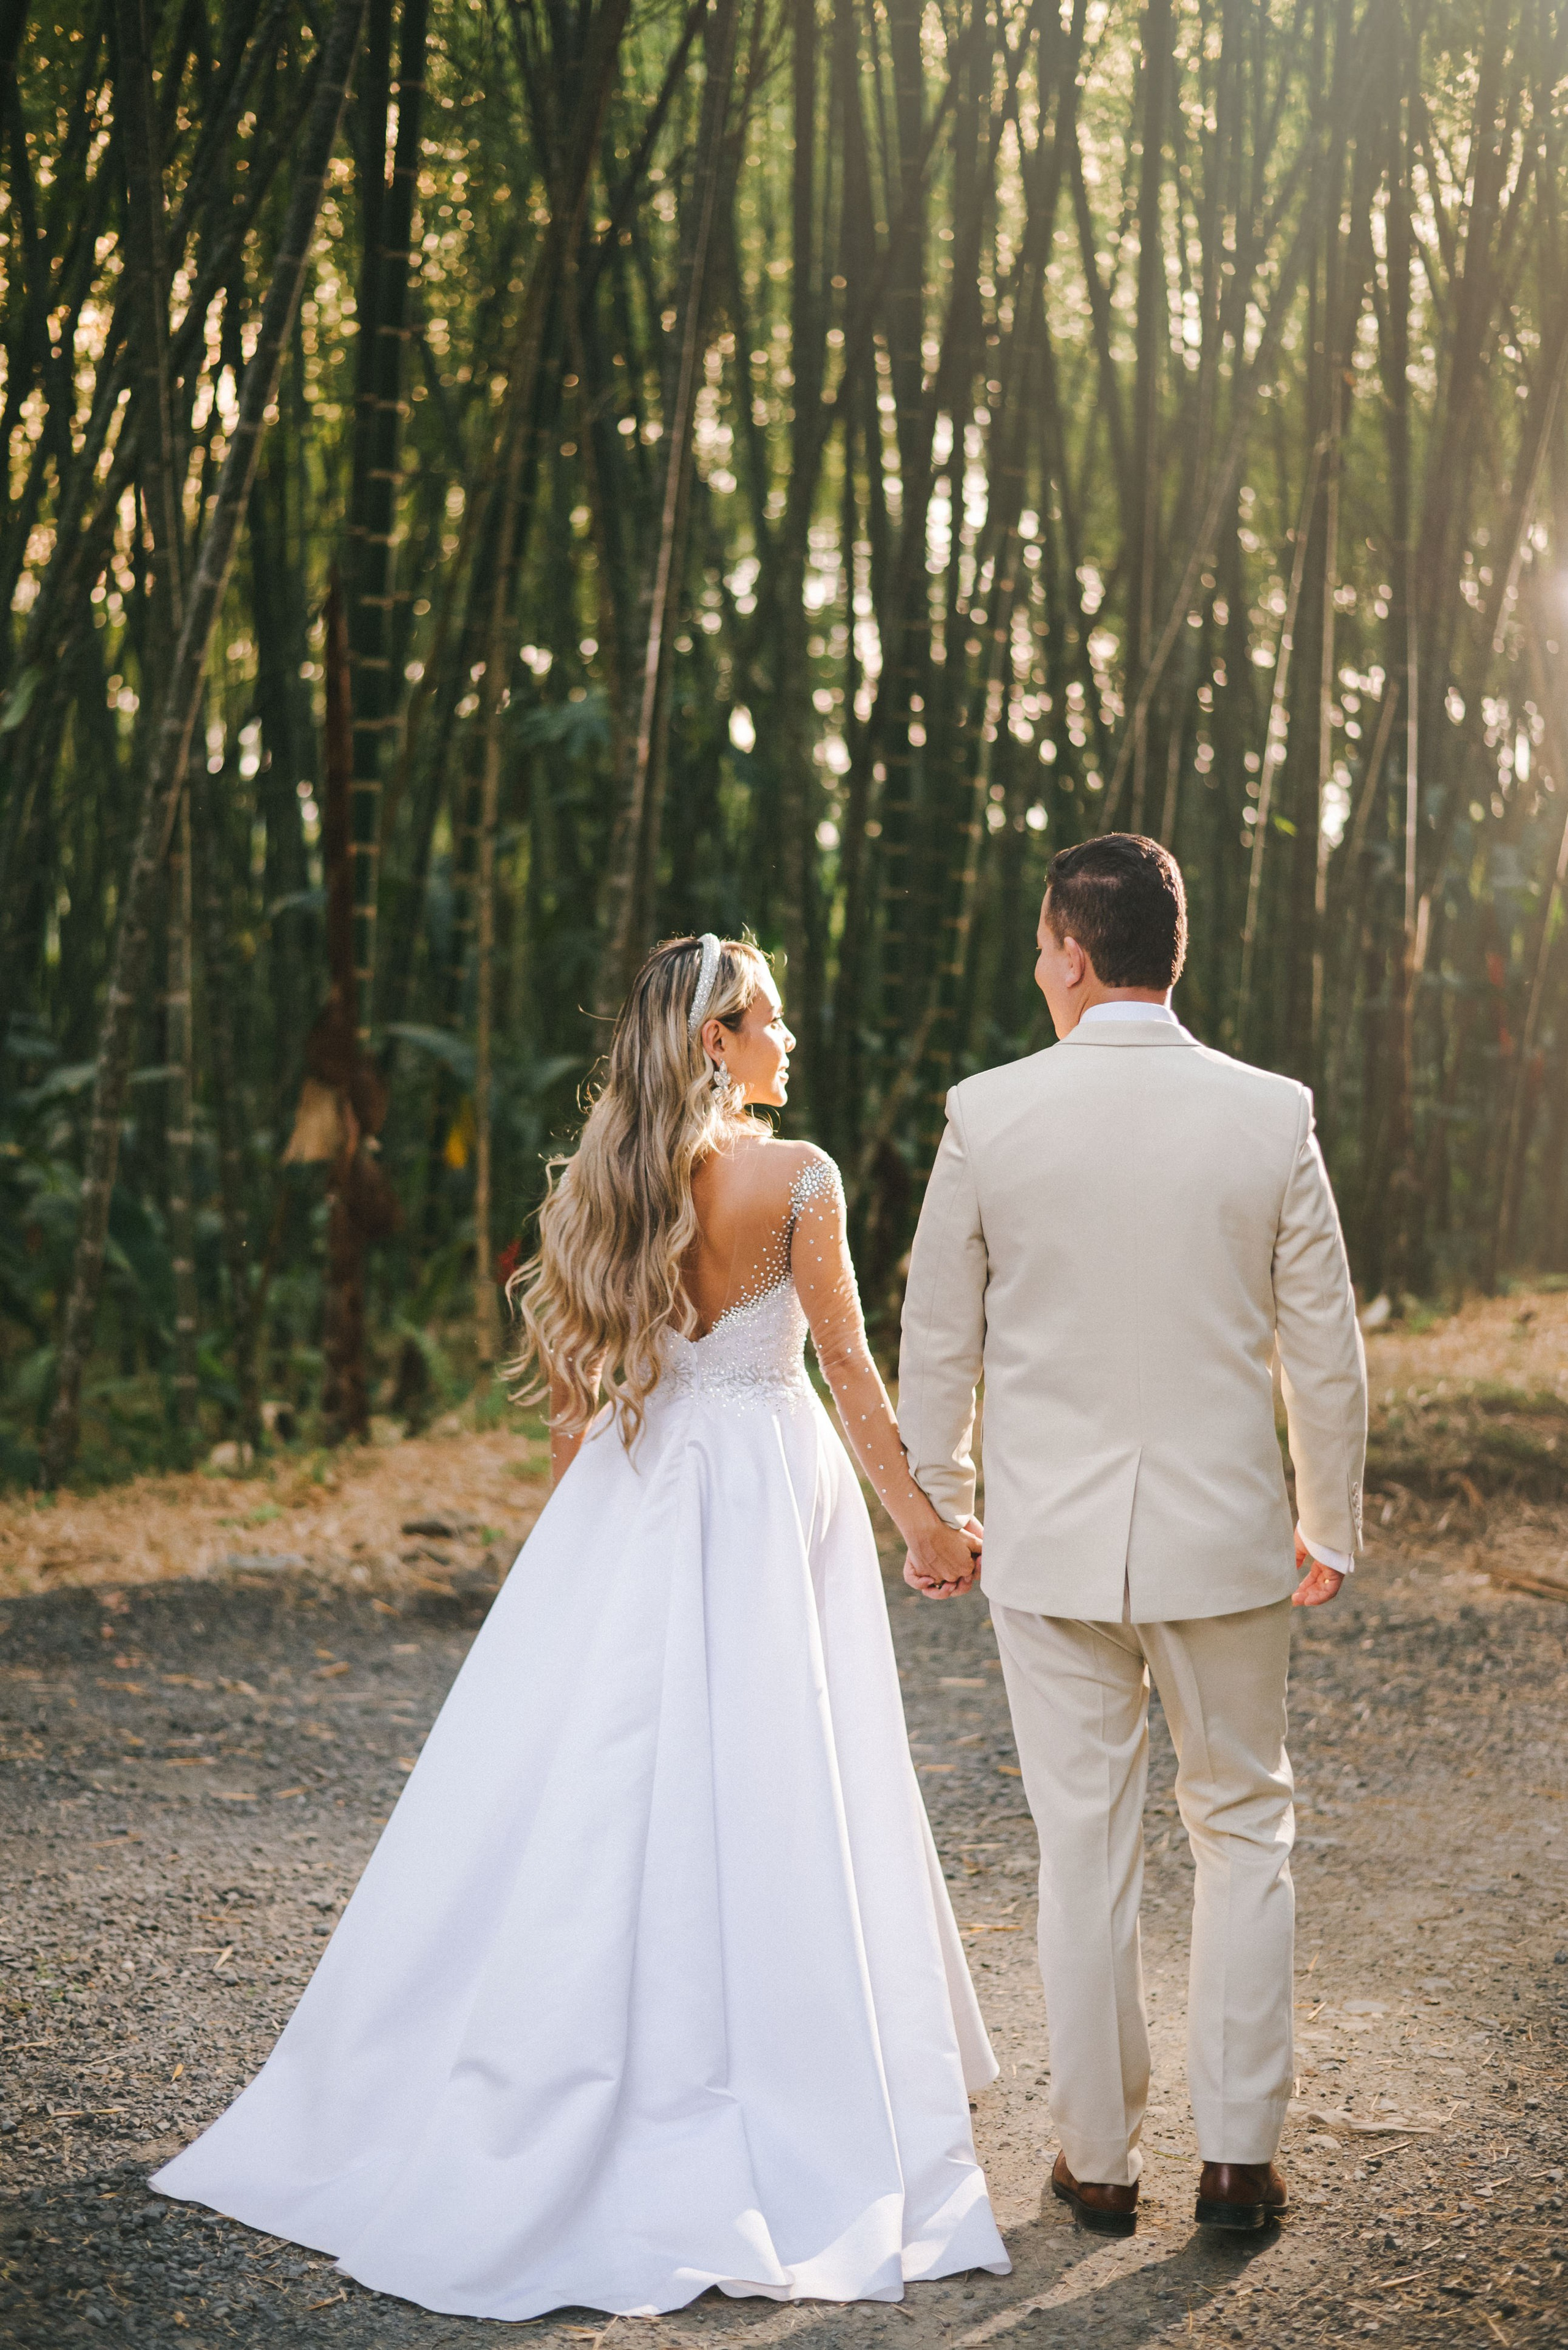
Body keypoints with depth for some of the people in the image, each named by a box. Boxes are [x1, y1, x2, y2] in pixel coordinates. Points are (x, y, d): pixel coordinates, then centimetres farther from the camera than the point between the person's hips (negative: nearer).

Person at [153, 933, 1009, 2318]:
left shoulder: (600, 1179, 2)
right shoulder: (795, 1177, -10)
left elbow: (575, 1387, 8)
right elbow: (849, 1368, -6)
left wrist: (579, 1493, 20)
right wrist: (923, 1516, 3)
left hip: (629, 1499, 4)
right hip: (771, 1484, -4)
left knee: (599, 1777, 9)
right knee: (760, 1796, 1)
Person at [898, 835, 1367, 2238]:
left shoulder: (988, 1117, -8)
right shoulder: (1273, 1118, -7)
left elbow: (938, 1346, 0)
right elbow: (1325, 1352, -1)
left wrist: (937, 1514, 14)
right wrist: (1331, 1529, 13)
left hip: (1051, 1542, 0)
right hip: (1226, 1539, 0)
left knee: (1085, 1848, 9)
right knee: (1244, 1829, 15)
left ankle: (1099, 2160, 20)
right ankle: (1240, 2152, 15)